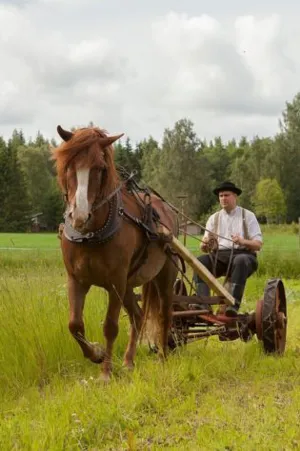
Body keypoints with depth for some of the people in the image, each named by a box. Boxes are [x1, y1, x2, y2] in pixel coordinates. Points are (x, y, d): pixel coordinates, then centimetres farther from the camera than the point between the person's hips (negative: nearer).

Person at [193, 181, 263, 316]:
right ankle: (203, 304, -40)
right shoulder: (214, 218, 18)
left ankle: (233, 304, -47)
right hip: (219, 257, 3)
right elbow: (204, 248, 13)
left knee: (240, 261, -38)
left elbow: (258, 244, 2)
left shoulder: (248, 216, 10)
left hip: (243, 254, -3)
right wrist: (205, 244, -13)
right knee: (200, 261, -27)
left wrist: (242, 241, -19)